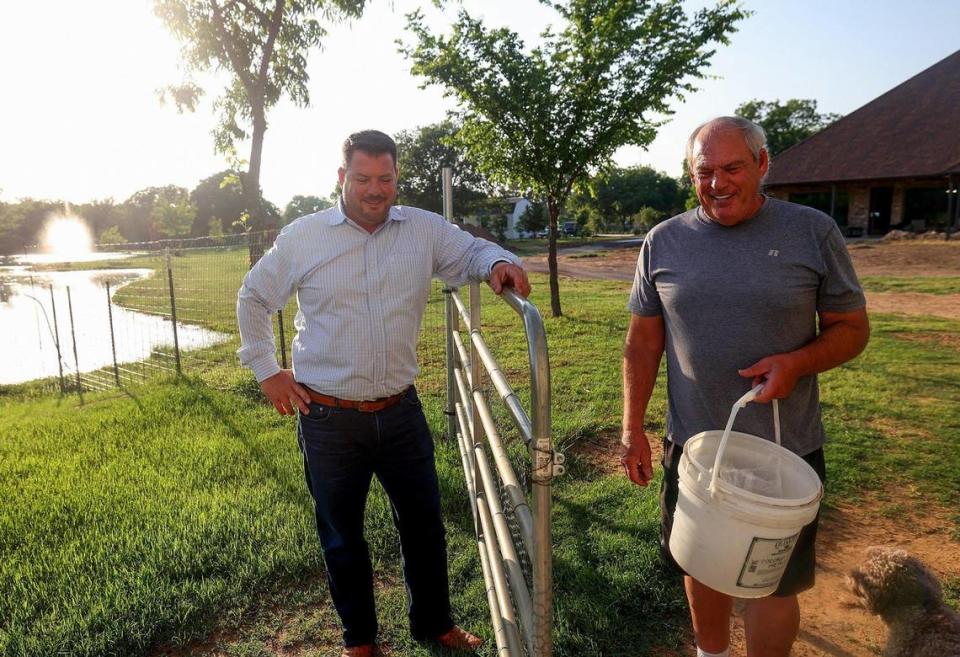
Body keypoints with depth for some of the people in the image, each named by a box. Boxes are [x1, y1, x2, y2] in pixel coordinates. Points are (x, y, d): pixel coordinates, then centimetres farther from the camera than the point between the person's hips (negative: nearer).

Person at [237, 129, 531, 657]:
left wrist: (499, 262, -16)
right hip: (328, 418, -1)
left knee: (423, 520, 16)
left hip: (401, 411, 2)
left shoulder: (424, 230, -2)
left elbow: (472, 251, 8)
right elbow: (253, 299, 8)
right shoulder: (302, 237, -4)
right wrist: (266, 370, 3)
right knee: (341, 535, 16)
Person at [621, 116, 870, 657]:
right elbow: (643, 343, 2)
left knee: (773, 581, 11)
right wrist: (633, 429, -1)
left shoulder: (813, 232, -5)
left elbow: (853, 327, 1)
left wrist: (796, 362, -20)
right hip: (693, 445, 2)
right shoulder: (664, 241, -1)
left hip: (785, 450, -2)